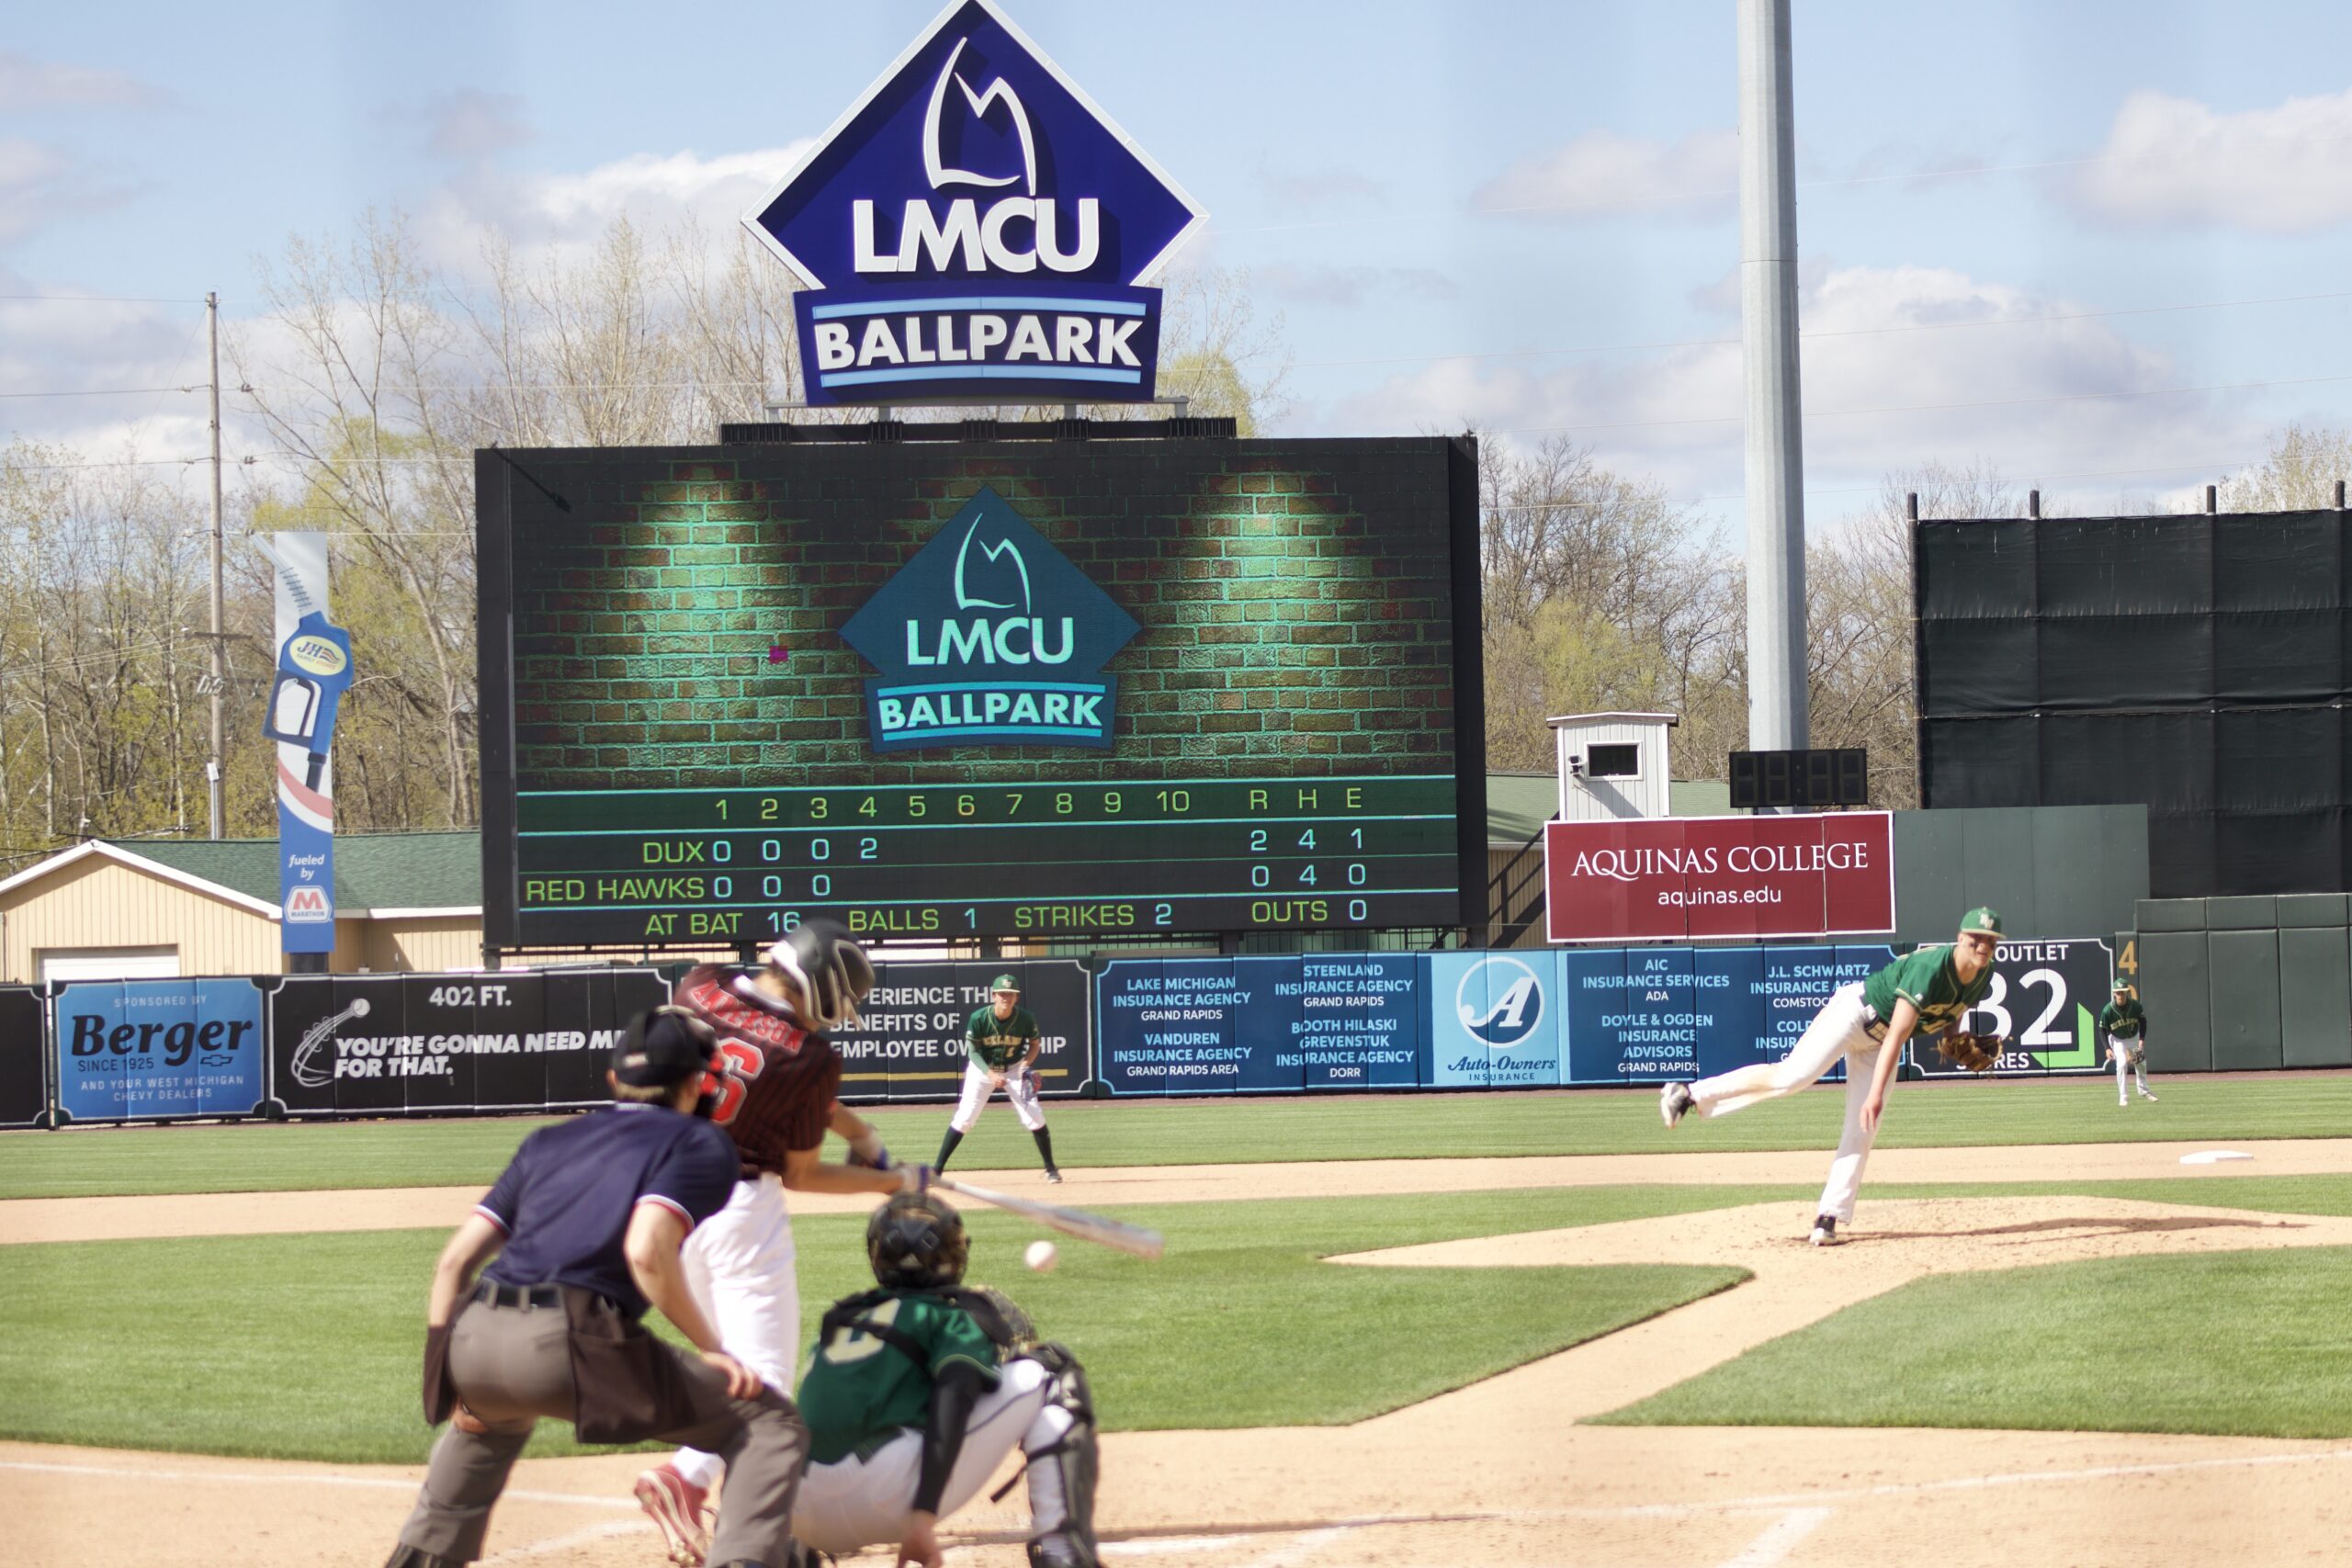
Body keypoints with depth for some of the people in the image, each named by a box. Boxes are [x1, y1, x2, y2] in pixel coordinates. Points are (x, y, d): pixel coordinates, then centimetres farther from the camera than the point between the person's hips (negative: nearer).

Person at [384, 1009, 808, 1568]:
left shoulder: (549, 1142, 28)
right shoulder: (698, 1141, 11)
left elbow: (455, 1259, 22)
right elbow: (647, 1250, -9)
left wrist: (450, 1379, 27)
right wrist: (710, 1348, -2)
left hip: (471, 1339, 7)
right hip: (573, 1348, -7)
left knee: (494, 1417, 43)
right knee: (771, 1425, 3)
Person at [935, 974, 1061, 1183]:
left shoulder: (1025, 1019, -18)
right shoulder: (978, 1018, -22)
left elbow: (1035, 1044, 0)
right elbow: (973, 1051, -15)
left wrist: (1026, 1064, -19)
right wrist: (991, 1075, -28)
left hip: (1014, 1070, 1)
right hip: (983, 1069, -1)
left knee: (1034, 1116, -9)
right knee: (964, 1118, -7)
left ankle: (1050, 1169, 5)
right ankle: (937, 1168, -1)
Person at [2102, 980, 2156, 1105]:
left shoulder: (2135, 1006, -23)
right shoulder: (2108, 1010, -28)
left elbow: (2143, 1020, -5)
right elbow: (2103, 1029, -15)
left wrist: (2142, 1039, -12)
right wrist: (2107, 1048, -21)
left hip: (2134, 1037, 3)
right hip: (2117, 1040, -3)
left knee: (2141, 1064, 14)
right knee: (2121, 1064, -20)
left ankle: (2144, 1090, 39)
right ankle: (2123, 1096, -10)